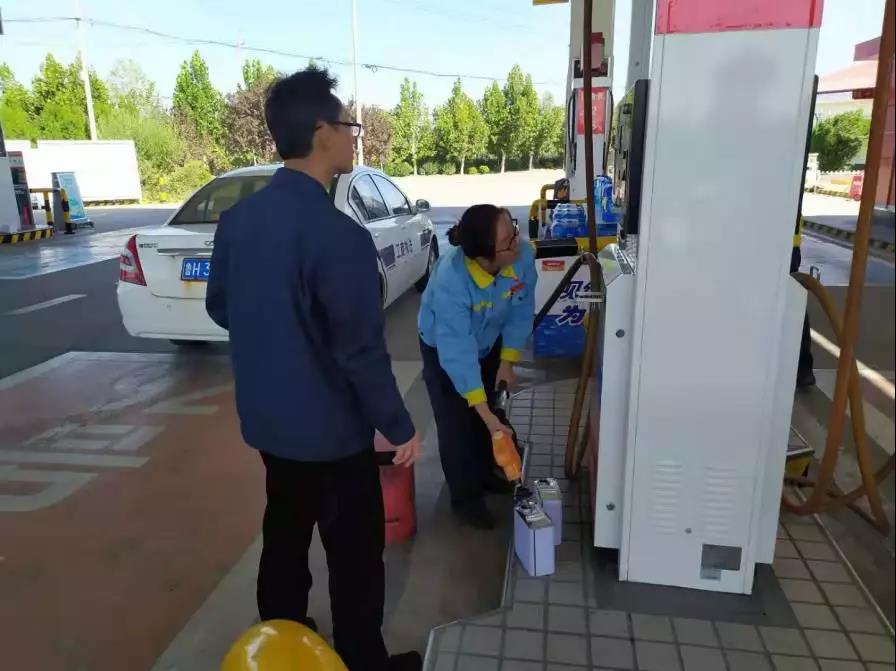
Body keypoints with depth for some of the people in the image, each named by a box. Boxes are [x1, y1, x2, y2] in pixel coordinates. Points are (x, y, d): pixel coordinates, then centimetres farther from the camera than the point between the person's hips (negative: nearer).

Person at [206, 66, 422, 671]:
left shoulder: (238, 218, -2)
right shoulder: (339, 235, -25)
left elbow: (220, 308, 10)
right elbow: (363, 351, -23)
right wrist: (400, 427, -10)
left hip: (267, 418, 8)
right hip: (331, 428, -7)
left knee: (284, 534, 25)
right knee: (355, 553, 12)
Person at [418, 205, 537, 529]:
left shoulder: (523, 257, -30)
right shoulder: (450, 280, -43)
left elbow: (521, 311, -12)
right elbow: (457, 350, -40)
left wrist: (508, 361, -11)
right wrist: (485, 413, -40)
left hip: (489, 342, 5)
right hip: (443, 346, -5)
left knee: (488, 410, 17)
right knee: (456, 423, -3)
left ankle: (484, 473, 40)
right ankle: (465, 497, 16)